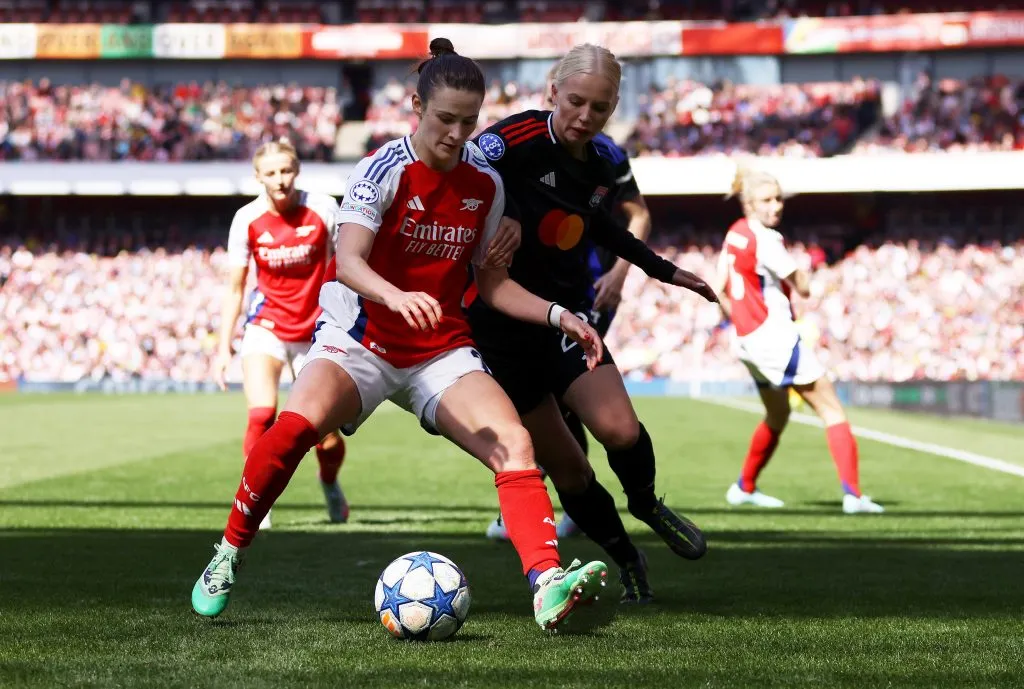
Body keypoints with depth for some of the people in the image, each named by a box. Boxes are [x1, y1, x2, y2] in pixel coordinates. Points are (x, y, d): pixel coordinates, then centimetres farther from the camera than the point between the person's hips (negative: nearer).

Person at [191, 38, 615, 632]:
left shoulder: (486, 184, 2)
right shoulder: (384, 169, -13)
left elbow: (492, 283, 11)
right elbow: (347, 261, -27)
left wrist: (557, 315, -4)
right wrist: (396, 297, -47)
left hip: (444, 351, 4)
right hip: (361, 340, -4)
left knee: (515, 445, -21)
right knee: (297, 424, -31)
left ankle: (550, 587, -31)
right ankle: (228, 558, -11)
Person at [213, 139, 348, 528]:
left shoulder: (322, 209, -10)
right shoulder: (247, 219, -7)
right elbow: (235, 288, 2)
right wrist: (224, 346, -2)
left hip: (315, 333, 0)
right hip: (266, 328, 0)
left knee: (327, 434, 1)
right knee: (262, 415, -22)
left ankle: (330, 484, 34)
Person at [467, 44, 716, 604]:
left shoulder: (600, 168, 4)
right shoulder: (517, 139, -17)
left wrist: (664, 270, 30)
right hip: (501, 323, -4)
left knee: (620, 431, -18)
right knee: (563, 465, -1)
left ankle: (647, 505, 15)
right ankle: (626, 561, 23)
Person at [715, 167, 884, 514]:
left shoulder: (734, 235, 8)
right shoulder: (766, 240, -17)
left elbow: (719, 292, 13)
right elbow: (803, 288, -13)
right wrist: (802, 272, 7)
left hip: (747, 340, 9)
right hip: (775, 338, -9)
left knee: (777, 415, 27)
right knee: (832, 409, -8)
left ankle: (744, 488, 36)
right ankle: (852, 493, -19)